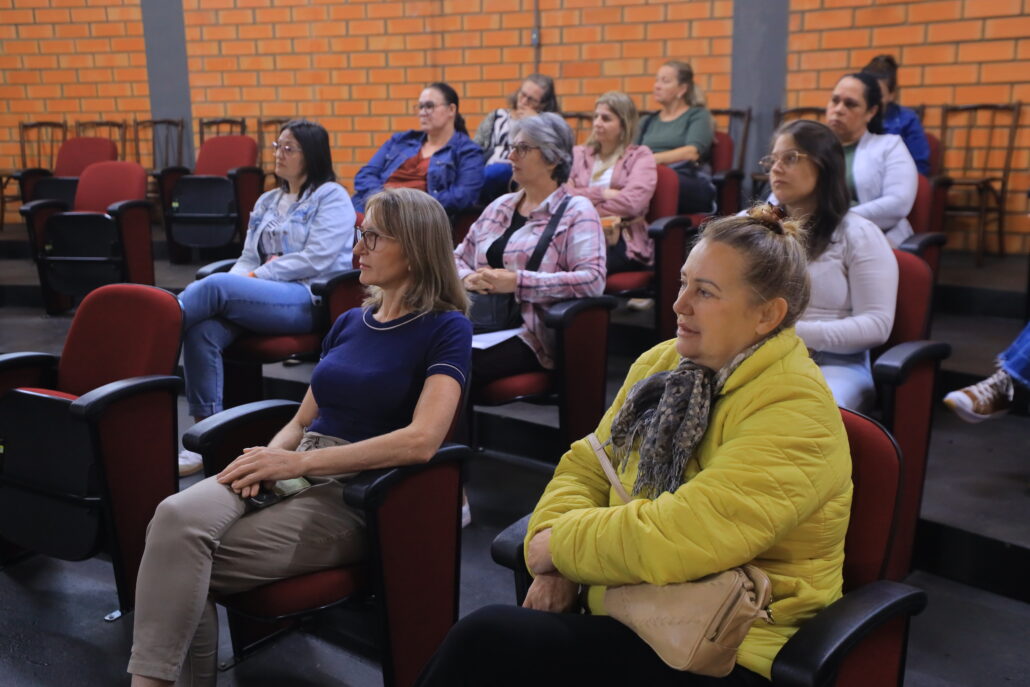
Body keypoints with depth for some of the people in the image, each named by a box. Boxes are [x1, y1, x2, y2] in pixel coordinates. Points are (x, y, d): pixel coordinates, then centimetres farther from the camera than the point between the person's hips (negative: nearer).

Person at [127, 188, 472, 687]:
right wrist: (268, 458, -5)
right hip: (296, 474, 6)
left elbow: (420, 441, -19)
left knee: (187, 557, -21)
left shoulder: (446, 328, -4)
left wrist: (297, 462, -19)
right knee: (177, 517, -24)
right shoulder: (349, 322, 17)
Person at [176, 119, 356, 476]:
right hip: (257, 298, 6)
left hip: (308, 299, -6)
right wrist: (238, 280, -3)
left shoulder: (332, 198, 4)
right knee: (203, 330, -26)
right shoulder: (267, 201, 26)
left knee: (216, 285, -31)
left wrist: (258, 276, -11)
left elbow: (316, 260, -9)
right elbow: (248, 258, 21)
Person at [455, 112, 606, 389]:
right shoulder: (500, 206, 22)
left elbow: (593, 280, -12)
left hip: (529, 335, -5)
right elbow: (458, 258, 25)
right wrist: (468, 278, 0)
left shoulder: (576, 211, 2)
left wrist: (518, 282, -16)